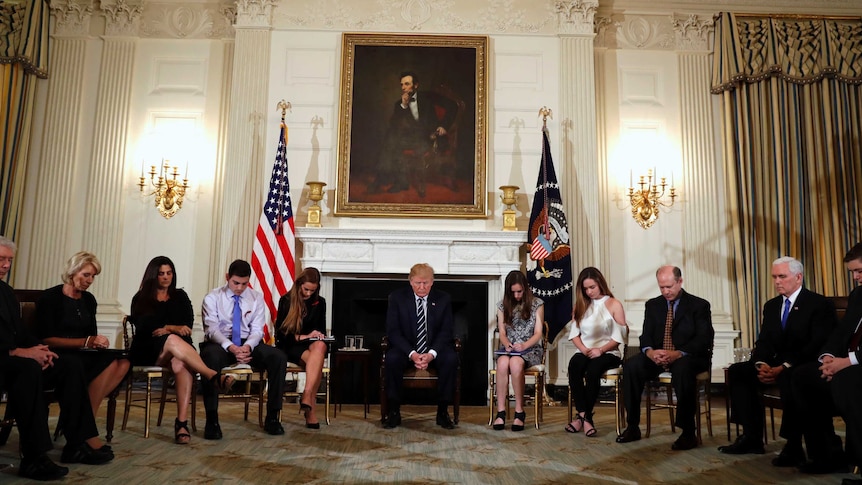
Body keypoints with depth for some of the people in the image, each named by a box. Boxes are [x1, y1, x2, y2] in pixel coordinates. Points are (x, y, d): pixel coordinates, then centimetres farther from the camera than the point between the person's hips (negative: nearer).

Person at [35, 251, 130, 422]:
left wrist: (98, 341, -6)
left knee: (123, 362, -25)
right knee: (111, 363, -31)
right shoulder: (50, 297, -3)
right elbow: (46, 339, -11)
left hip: (84, 355, 6)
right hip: (58, 358, -6)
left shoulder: (89, 299, 16)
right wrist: (86, 342, -19)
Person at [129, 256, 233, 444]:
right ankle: (213, 376, -46)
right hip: (147, 351, -1)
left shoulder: (180, 296, 19)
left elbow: (187, 325, 5)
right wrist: (173, 328, -16)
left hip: (177, 350, 1)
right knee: (173, 340, -38)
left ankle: (182, 422, -47)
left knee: (181, 365, -37)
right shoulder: (141, 299, 13)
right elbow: (143, 327, -4)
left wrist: (166, 330, -11)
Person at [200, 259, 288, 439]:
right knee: (211, 356, -40)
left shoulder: (257, 298, 7)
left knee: (279, 357, -24)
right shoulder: (212, 298, 1)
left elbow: (257, 329, 1)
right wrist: (231, 347, -31)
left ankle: (272, 417, -18)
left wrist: (248, 346, -23)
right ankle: (212, 420, -32)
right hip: (220, 344, -3)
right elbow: (212, 329, -11)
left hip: (248, 343, 3)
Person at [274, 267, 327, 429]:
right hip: (290, 346, -2)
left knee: (320, 346, -37)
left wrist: (318, 337, -7)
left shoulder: (320, 302, 10)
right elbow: (281, 333, -4)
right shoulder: (286, 300, 1)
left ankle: (307, 396, -47)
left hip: (312, 345, 3)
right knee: (314, 360, -36)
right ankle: (311, 408, -39)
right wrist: (303, 336, -17)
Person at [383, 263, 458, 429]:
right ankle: (394, 412, -17)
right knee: (392, 358, -32)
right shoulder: (397, 297, -2)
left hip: (434, 351, 1)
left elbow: (447, 331, -3)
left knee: (451, 358, -30)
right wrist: (411, 353, -23)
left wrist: (431, 354, -21)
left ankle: (442, 412, -15)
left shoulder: (443, 299, 1)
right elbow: (393, 331, -7)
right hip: (406, 349, -1)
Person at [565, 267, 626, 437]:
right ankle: (582, 414, -30)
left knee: (592, 370, -36)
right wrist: (583, 349, -8)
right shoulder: (580, 305, 16)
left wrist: (600, 350, -14)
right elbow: (574, 333, 9)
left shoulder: (614, 304, 4)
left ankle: (586, 415, -22)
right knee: (574, 366, -33)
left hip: (608, 353, -3)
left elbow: (619, 336, -3)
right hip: (584, 352, 3)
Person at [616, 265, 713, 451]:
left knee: (683, 368, -39)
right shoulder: (652, 305, 13)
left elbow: (704, 339, -9)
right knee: (631, 366, -24)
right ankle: (632, 427, -16)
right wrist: (649, 351, -18)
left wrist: (679, 353, -26)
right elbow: (646, 336, 8)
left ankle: (688, 433, -29)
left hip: (688, 357, -4)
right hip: (657, 356, 4)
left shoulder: (699, 305, 2)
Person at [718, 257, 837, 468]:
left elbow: (816, 346, -16)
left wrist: (784, 367, -25)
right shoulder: (771, 306, 15)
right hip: (777, 365, 7)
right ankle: (751, 436, -12)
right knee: (737, 370, -12)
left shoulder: (820, 304, -5)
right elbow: (763, 342, 11)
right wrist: (761, 364, -13)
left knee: (788, 378, -39)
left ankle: (794, 445, -28)